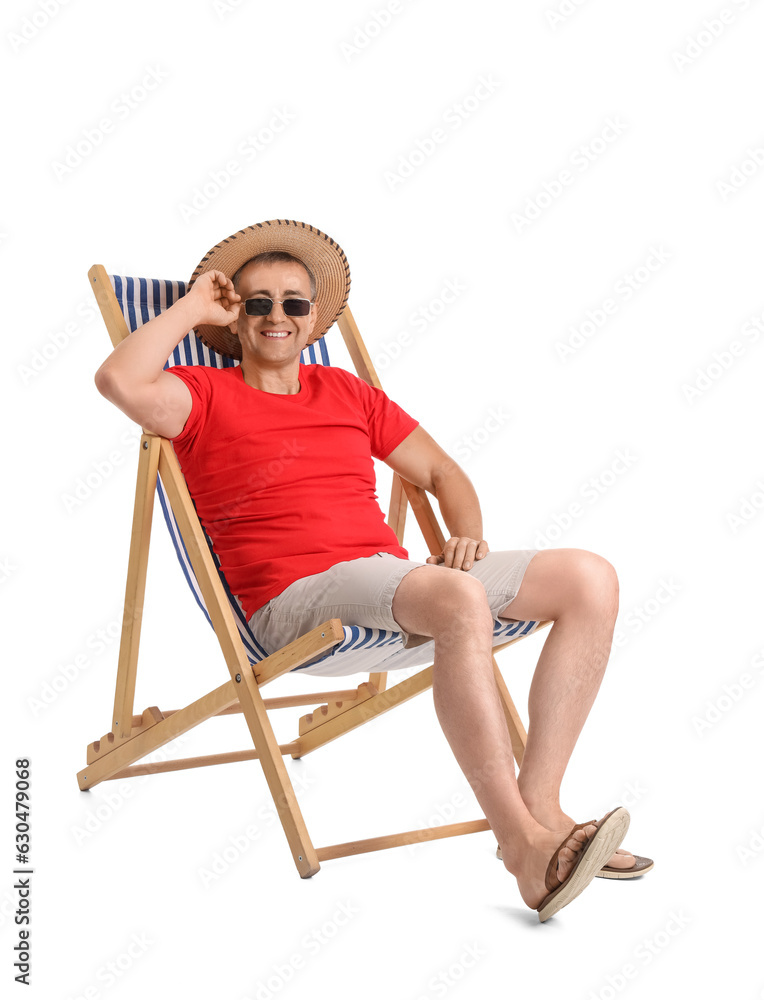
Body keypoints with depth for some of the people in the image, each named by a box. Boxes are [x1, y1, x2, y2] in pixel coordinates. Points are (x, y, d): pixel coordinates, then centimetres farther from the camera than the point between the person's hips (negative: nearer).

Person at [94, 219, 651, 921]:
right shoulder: (207, 396, 8)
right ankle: (525, 845, -32)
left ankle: (540, 804, -15)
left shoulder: (346, 392, 24)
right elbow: (121, 382, -15)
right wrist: (191, 309, 0)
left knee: (590, 579, -10)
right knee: (460, 600, -37)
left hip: (398, 581, 7)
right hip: (297, 600, -6)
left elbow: (442, 473, 27)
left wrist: (468, 536, 6)